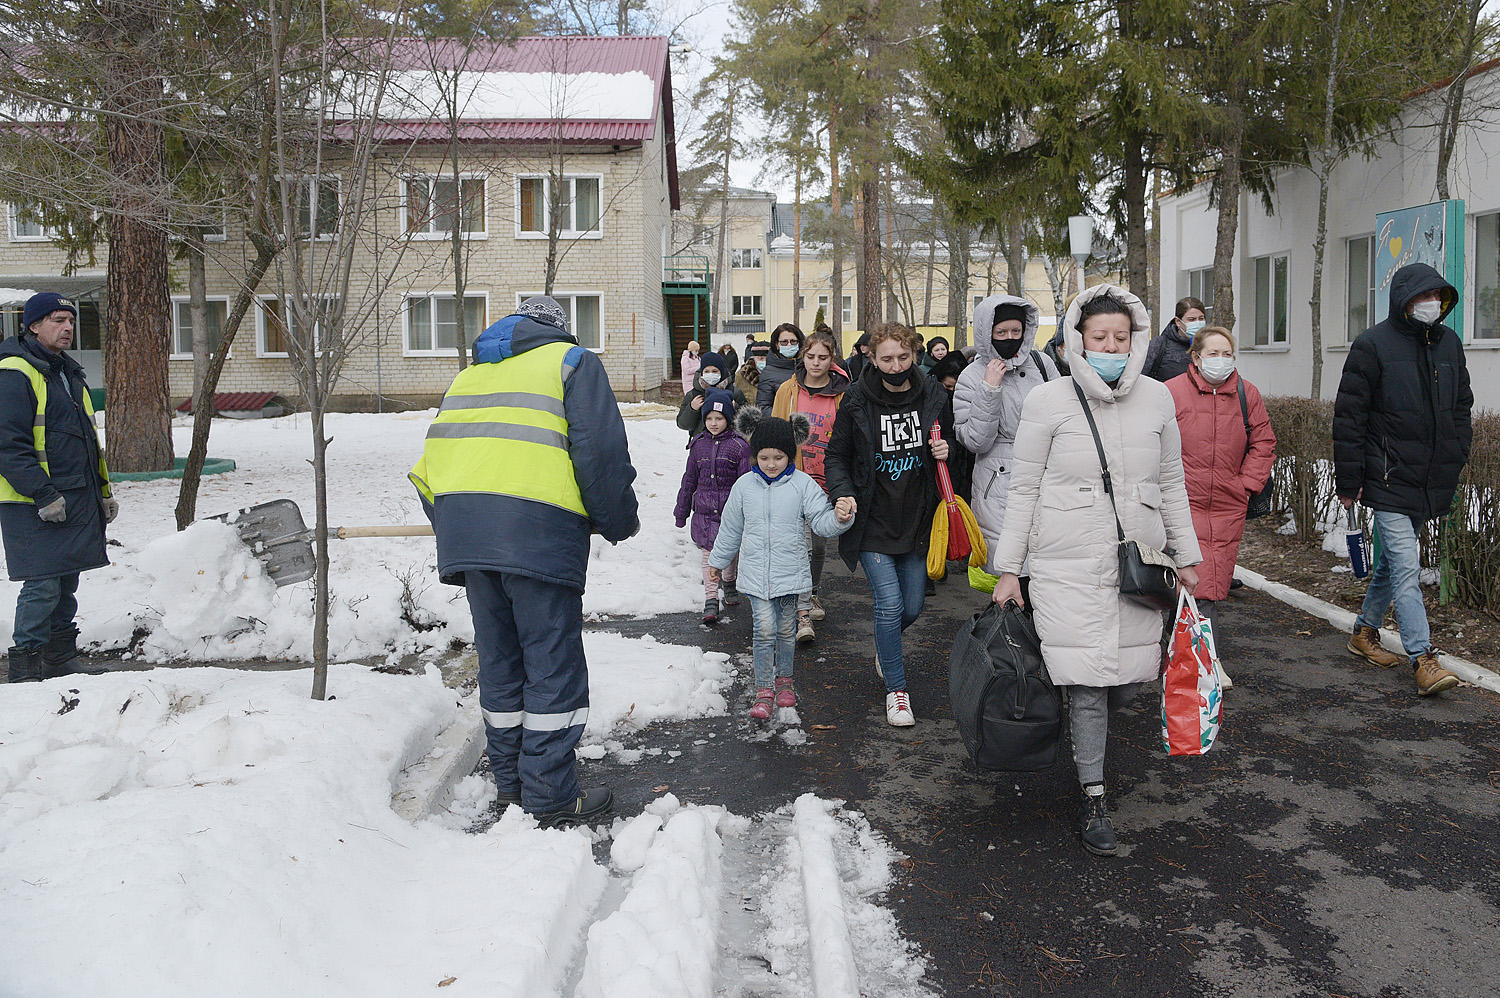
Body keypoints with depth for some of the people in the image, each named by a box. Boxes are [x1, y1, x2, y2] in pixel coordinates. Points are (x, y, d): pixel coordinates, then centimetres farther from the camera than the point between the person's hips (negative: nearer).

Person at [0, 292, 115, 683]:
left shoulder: (69, 372, 19)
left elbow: (88, 438, 25)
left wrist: (103, 491, 21)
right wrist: (44, 494, -22)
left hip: (77, 500, 9)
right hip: (35, 505, -9)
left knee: (66, 581, 14)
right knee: (43, 585, -8)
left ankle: (60, 655, 24)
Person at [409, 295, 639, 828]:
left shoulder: (469, 374, 26)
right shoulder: (572, 362, 8)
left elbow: (429, 468, 21)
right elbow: (601, 452, -5)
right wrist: (618, 522, 7)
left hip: (461, 525, 6)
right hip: (538, 529, -6)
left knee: (499, 658, 16)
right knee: (555, 664, 1)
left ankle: (510, 778, 26)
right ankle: (550, 794, 4)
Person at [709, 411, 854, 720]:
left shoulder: (802, 484, -4)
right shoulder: (745, 486, 1)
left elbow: (821, 521, -7)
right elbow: (730, 529, 13)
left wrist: (840, 517, -29)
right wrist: (717, 561, 20)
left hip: (790, 572, 0)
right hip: (755, 574, 0)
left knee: (786, 629, 12)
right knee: (764, 629, -8)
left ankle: (784, 679, 33)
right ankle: (763, 690, 1)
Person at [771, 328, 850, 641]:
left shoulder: (843, 394, -3)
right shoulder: (788, 390, 0)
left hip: (827, 479, 1)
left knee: (820, 544, 15)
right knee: (802, 543, -10)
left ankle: (811, 592, 40)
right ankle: (803, 614, -8)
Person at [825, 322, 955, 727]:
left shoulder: (933, 396, -1)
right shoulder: (857, 401, -7)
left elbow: (952, 445, 15)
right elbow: (836, 457, 2)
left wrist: (946, 450, -8)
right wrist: (843, 493, -15)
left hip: (917, 520, 3)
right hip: (872, 522, -3)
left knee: (912, 607, 10)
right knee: (890, 603, -9)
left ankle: (883, 644, 46)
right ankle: (896, 690, 9)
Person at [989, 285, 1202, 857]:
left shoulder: (1156, 398, 6)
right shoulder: (1048, 401, -5)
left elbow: (1172, 483, 14)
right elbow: (1023, 488, -1)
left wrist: (1185, 557, 15)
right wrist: (1008, 569, -2)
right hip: (1068, 565, -3)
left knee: (1136, 676, 4)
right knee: (1089, 681, -4)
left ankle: (1081, 733, 37)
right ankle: (1094, 802, 9)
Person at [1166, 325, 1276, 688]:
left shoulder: (1246, 394, 6)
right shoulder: (1171, 392, -6)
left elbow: (1263, 443, 13)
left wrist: (1247, 484, 4)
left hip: (1229, 504, 4)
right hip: (1183, 500, -4)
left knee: (1216, 579, 7)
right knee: (1197, 579, -10)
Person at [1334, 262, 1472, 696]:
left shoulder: (1449, 343, 11)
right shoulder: (1373, 345, -8)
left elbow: (1462, 406, 21)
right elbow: (1348, 416, -8)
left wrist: (1456, 459, 12)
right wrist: (1348, 481, -10)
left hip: (1431, 481, 6)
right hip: (1389, 477, -6)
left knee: (1394, 559, 17)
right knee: (1406, 567, -10)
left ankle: (1365, 631, 33)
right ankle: (1422, 659, -8)